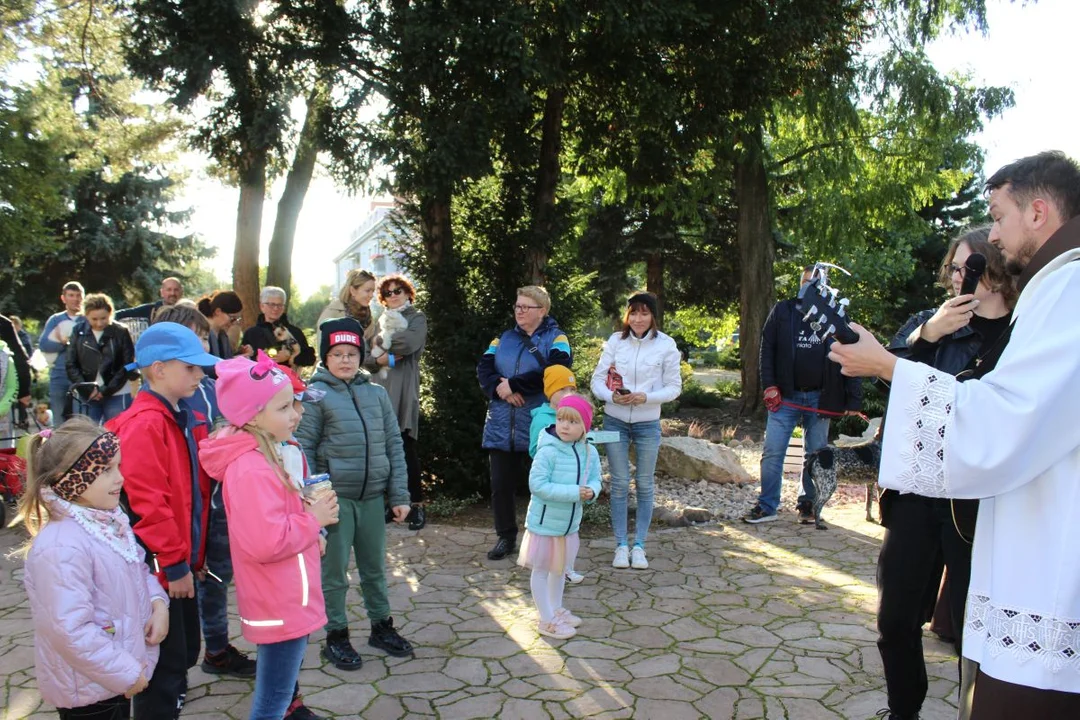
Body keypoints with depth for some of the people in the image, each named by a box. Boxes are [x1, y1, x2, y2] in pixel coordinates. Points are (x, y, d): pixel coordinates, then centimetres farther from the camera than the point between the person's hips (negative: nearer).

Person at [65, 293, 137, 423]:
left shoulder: (120, 332, -3)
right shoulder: (78, 332, 4)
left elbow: (127, 365, -4)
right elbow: (71, 365, 4)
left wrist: (107, 390, -10)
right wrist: (87, 388, -8)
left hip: (117, 395, -2)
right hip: (86, 396, 2)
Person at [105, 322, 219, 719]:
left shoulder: (182, 418, 9)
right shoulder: (144, 424, -20)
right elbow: (148, 503, -24)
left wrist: (192, 555, 16)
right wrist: (174, 564, -18)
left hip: (180, 560, 9)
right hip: (160, 567, -9)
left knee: (185, 652, 21)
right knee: (165, 663, 3)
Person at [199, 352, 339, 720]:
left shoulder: (259, 457, 8)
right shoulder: (252, 470, -25)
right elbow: (266, 542, -31)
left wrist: (308, 524, 5)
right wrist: (313, 519, -18)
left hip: (284, 602, 10)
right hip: (281, 607, -10)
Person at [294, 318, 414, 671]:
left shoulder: (376, 393, 5)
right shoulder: (315, 395, -6)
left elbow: (394, 445, 7)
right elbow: (303, 449, -6)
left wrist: (399, 495, 4)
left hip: (373, 496, 4)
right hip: (335, 496, -4)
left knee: (375, 567, 16)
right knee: (334, 571, 8)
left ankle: (381, 626, 33)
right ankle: (336, 636, 23)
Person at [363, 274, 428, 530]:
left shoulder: (416, 318, 6)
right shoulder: (379, 322, 19)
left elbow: (410, 342, -15)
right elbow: (364, 355, 11)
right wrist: (380, 359, -10)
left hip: (404, 391, -4)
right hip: (379, 388, 4)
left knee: (406, 447, -6)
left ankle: (416, 503, 2)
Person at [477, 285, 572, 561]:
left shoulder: (555, 338, -1)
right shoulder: (504, 338, 14)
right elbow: (483, 368, 3)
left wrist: (513, 384, -19)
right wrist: (500, 388, -17)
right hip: (501, 428, 4)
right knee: (500, 485, 8)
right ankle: (506, 537, 25)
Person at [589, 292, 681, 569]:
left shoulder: (666, 345, -6)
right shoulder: (615, 341, -2)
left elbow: (674, 387, -4)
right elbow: (597, 379, 0)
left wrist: (646, 397, -19)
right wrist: (611, 396, -19)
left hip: (647, 423, -1)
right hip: (615, 421, 1)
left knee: (645, 484, 8)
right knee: (619, 484, 6)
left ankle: (639, 545, 20)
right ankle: (621, 545, 16)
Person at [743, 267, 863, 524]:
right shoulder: (782, 311, 2)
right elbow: (767, 349, 2)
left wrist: (853, 400, -7)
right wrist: (769, 386, -7)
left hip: (820, 399, 1)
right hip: (785, 396, 0)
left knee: (816, 454, 10)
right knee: (772, 452, -2)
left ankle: (808, 505, 23)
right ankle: (767, 506, 7)